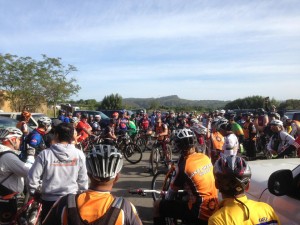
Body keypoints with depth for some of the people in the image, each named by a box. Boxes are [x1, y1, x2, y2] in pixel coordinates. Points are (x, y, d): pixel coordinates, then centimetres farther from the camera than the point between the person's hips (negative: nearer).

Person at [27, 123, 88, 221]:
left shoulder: (45, 154, -13)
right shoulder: (79, 154, -10)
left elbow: (33, 177, -9)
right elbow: (83, 179, -4)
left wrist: (34, 192, 9)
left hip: (49, 199, -1)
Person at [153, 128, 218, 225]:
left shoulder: (183, 165, -18)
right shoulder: (205, 157, 0)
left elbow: (172, 190, -4)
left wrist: (166, 199, 16)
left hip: (200, 213, -7)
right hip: (213, 209, 7)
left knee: (157, 205, 1)